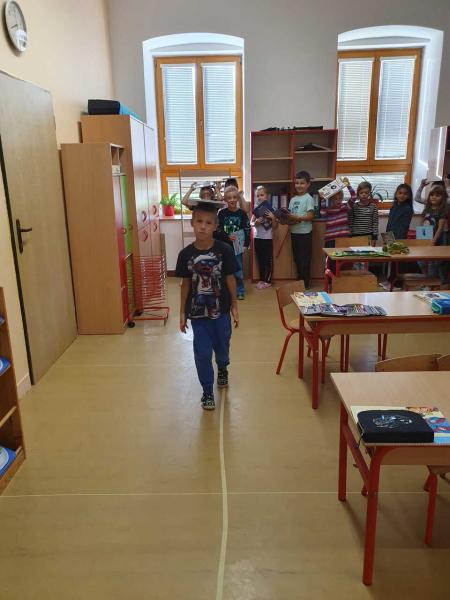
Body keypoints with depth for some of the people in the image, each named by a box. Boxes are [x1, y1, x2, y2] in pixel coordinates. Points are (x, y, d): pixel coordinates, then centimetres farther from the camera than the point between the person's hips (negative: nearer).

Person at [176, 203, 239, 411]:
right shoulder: (185, 254, -8)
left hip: (220, 310, 0)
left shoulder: (224, 250, -12)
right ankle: (207, 391, 23)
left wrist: (234, 306, 1)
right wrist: (182, 312, 3)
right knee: (202, 353, 5)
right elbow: (185, 283, 1)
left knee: (221, 347, 19)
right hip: (197, 312, 0)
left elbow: (230, 279, -3)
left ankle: (222, 369, 52)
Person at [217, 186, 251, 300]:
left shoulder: (242, 213, -1)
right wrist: (228, 236, -18)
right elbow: (218, 229, -3)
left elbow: (247, 230, 0)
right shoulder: (222, 213, -2)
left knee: (238, 269, 4)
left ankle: (240, 291, 17)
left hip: (237, 246, 0)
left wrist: (246, 244, -8)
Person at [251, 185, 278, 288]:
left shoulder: (271, 209, -6)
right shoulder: (256, 209, 4)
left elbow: (275, 227, -3)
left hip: (267, 238, -4)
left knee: (268, 260, 2)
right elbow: (251, 223, 8)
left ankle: (268, 281, 12)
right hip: (257, 237, 4)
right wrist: (255, 223, -13)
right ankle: (261, 279, 25)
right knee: (260, 259, 13)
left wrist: (273, 218, -20)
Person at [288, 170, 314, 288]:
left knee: (305, 258, 1)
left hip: (305, 233, -7)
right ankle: (299, 280, 27)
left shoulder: (308, 198, -8)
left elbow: (310, 216, -15)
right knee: (297, 257, 14)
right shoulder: (293, 199, 12)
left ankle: (306, 282, 10)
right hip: (294, 232, 7)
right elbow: (290, 214, 12)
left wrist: (296, 218, -24)